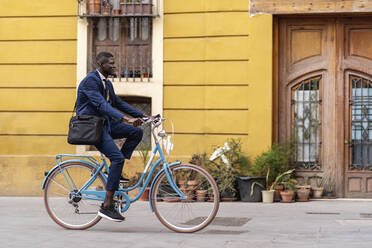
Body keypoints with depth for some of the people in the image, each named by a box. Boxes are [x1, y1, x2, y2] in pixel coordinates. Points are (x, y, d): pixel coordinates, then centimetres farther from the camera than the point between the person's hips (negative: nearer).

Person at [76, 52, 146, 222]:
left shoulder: (107, 83, 16)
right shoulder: (90, 80, -15)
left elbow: (118, 102, 20)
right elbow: (101, 104, -27)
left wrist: (141, 115, 11)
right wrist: (125, 119, -37)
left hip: (104, 123, 9)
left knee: (136, 132, -5)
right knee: (118, 158, -20)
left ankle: (114, 171, 3)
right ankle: (107, 206, -17)